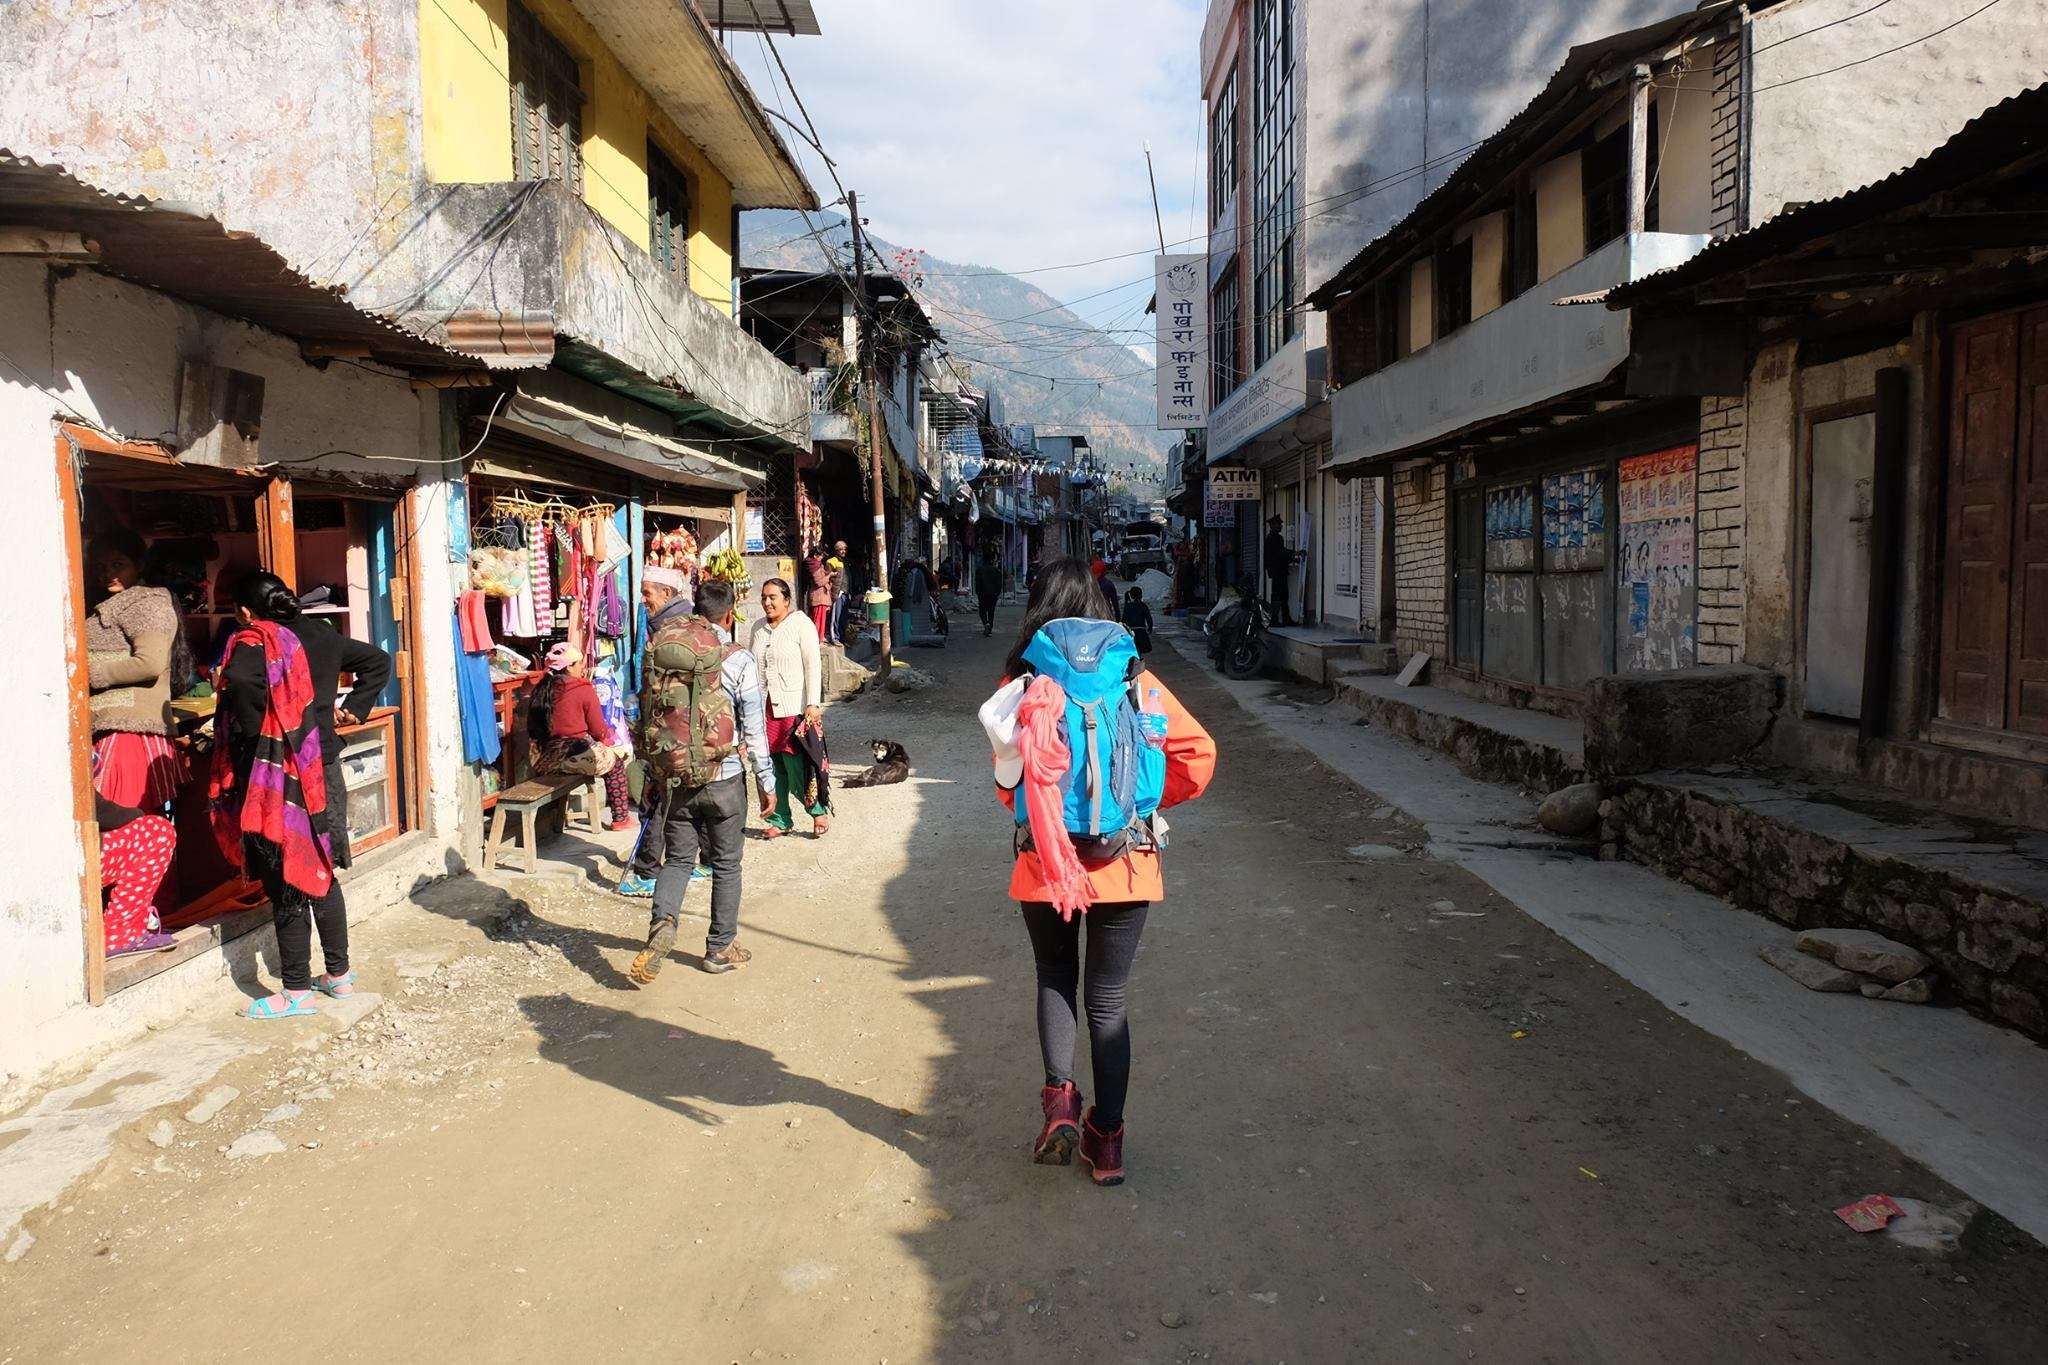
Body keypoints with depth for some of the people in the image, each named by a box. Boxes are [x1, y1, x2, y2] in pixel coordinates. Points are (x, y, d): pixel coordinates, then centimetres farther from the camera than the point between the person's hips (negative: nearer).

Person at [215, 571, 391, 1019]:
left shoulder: (253, 643, -12)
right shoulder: (320, 635, 9)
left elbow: (240, 679, -34)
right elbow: (377, 661, 18)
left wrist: (254, 730, -19)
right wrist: (352, 709, 13)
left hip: (279, 780, -7)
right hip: (325, 770, 7)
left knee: (286, 884, 2)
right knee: (321, 873, 17)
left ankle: (297, 992, 9)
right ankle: (339, 974, 24)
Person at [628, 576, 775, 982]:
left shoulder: (658, 648, 1)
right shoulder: (738, 660, -11)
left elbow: (645, 713, 7)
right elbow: (754, 731, -8)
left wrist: (652, 774, 17)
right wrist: (767, 783, 2)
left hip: (672, 777, 3)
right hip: (723, 780, -3)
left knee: (677, 858, 15)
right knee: (726, 864, 12)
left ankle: (662, 925, -10)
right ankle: (720, 949, 21)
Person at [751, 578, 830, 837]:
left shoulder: (801, 624, -3)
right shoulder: (759, 628, 14)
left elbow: (813, 666, -8)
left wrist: (813, 704, -15)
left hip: (794, 708, -5)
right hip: (763, 708, 5)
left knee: (796, 766, -7)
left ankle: (819, 809, 15)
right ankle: (780, 820, 16)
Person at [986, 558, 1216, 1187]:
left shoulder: (1023, 681, -5)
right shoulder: (1134, 677, -1)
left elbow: (1011, 786, -7)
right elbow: (1198, 752, -5)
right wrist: (1151, 801, 8)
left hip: (1045, 863, -1)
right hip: (1125, 866, 1)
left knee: (1054, 980, 23)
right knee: (1108, 999, 14)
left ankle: (1059, 1098, 7)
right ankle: (1106, 1137, 18)